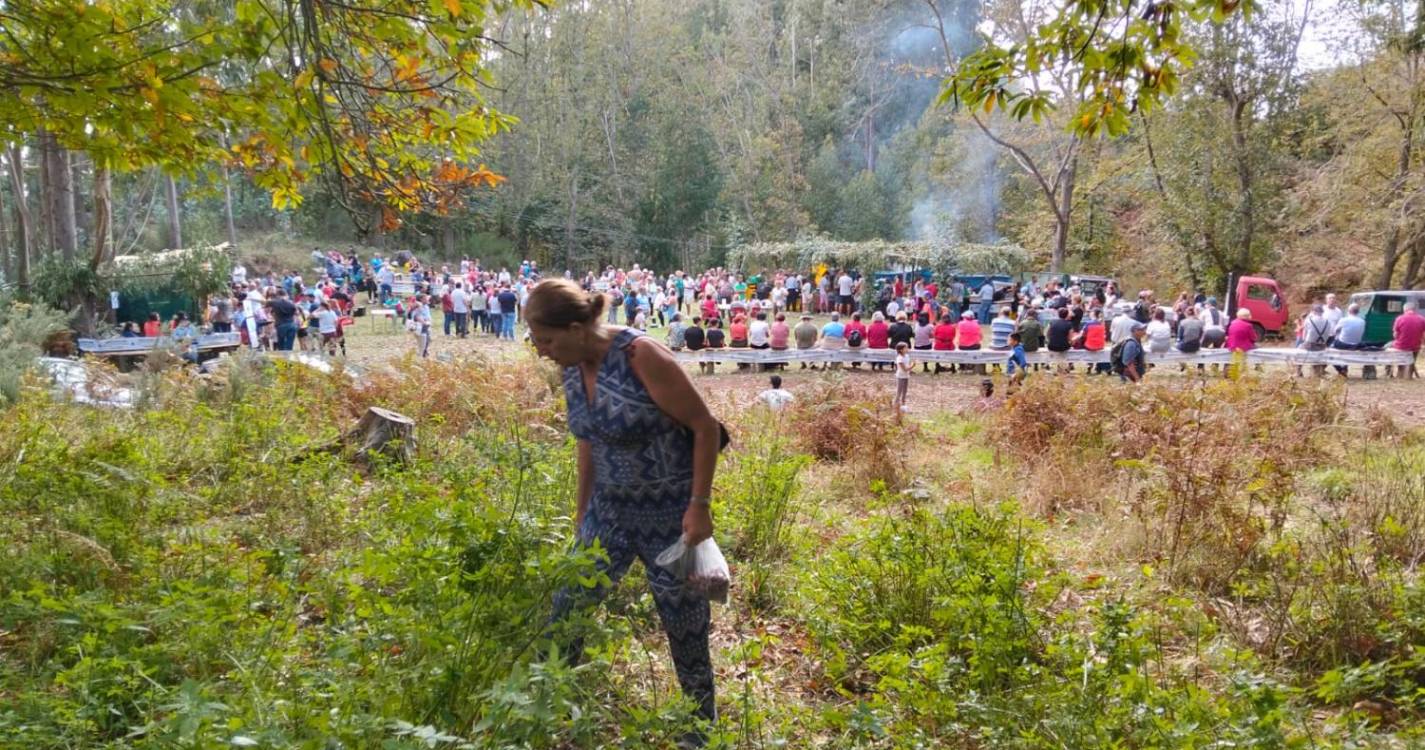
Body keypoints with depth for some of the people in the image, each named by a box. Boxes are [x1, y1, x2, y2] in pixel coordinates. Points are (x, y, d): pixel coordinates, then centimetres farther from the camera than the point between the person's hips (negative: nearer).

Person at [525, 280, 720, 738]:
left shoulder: (640, 356, -23)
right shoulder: (573, 370, -1)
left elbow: (706, 426, -18)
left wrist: (700, 506, -19)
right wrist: (582, 513, 19)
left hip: (669, 516, -6)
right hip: (608, 512, 7)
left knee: (687, 635, 7)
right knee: (565, 617, 10)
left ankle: (702, 732, 28)